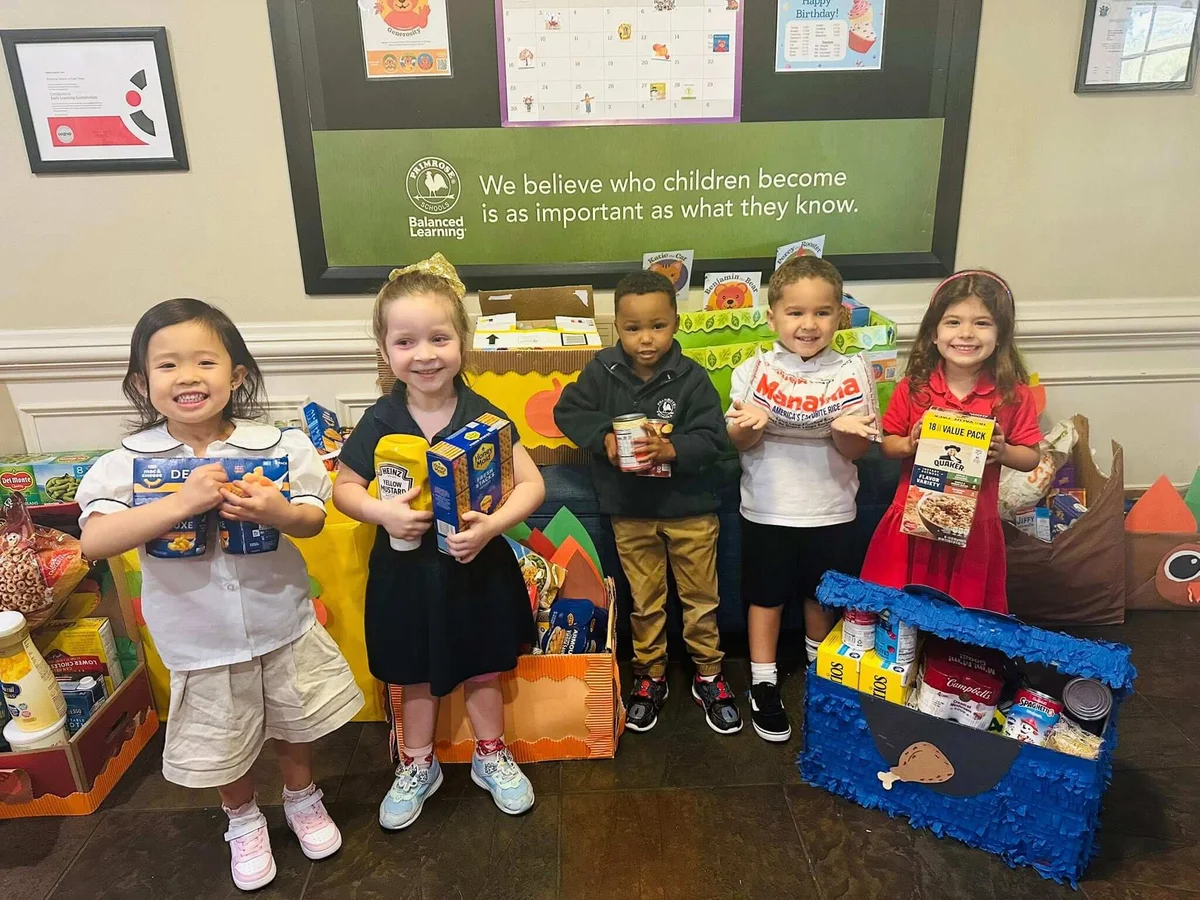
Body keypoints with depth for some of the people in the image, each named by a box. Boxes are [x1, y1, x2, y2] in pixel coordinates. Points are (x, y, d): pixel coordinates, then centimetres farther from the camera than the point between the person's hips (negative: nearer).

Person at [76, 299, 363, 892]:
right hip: (200, 638, 0)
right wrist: (182, 502, -35)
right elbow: (93, 542, -25)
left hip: (283, 624, 1)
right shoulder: (128, 462, -13)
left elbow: (314, 520, -6)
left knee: (295, 727, 22)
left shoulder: (276, 446, -11)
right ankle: (243, 820, 49)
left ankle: (301, 798, 52)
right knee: (224, 747, 20)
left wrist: (280, 513, -29)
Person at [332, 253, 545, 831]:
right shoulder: (379, 423, -11)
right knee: (417, 679, 20)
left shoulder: (484, 416, -14)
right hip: (407, 572, 1)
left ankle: (491, 757, 42)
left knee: (484, 672, 18)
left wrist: (492, 525, -28)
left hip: (477, 569, 0)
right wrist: (380, 511, -22)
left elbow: (531, 484, -12)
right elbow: (343, 488, -2)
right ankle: (417, 767, 43)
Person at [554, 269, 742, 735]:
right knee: (644, 600, 17)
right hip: (630, 509, 1)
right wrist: (603, 438, -18)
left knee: (700, 597, 14)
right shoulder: (601, 372, -8)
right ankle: (650, 675, 35)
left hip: (689, 507, -1)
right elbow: (568, 411, -3)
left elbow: (712, 438, -13)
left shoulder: (691, 379, -13)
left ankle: (708, 675, 33)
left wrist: (672, 449, -30)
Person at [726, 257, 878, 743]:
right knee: (766, 596, 10)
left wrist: (848, 432, -29)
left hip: (830, 511, 1)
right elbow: (739, 444, -6)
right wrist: (751, 424, -28)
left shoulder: (852, 372, -5)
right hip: (766, 509, -1)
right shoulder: (753, 371, -6)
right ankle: (763, 685, 27)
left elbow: (856, 451, -6)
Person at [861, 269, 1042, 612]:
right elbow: (887, 444, 5)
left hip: (974, 528, 0)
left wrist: (1002, 452, -17)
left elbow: (1031, 457, 2)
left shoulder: (1013, 394, -5)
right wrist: (909, 444, -16)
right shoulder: (913, 388, -5)